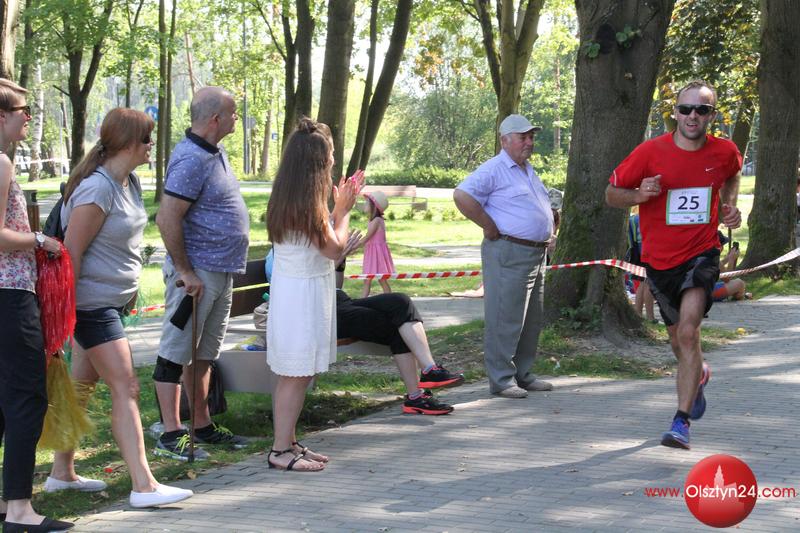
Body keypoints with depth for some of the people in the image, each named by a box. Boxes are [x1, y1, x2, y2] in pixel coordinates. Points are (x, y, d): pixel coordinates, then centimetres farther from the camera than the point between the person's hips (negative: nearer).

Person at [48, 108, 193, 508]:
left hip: (111, 301, 10)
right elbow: (72, 251, -19)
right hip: (91, 303, -10)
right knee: (125, 388, -12)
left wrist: (130, 288, 21)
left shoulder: (130, 183, 9)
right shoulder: (96, 189, -20)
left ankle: (62, 473, 26)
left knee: (83, 385, 16)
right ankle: (143, 486, -13)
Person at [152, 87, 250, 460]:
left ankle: (203, 426, 25)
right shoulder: (190, 160, -18)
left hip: (220, 272, 10)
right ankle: (171, 435, 0)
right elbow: (167, 219, -23)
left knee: (203, 354, 16)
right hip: (197, 273, -10)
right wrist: (184, 271, -21)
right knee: (177, 352, -3)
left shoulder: (215, 154, 13)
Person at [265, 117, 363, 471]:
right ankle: (281, 451, -3)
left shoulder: (285, 200, 10)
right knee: (296, 375, -6)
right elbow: (334, 248, -12)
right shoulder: (308, 204, -18)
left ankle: (288, 442, 21)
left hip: (291, 291, 10)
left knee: (293, 375, 14)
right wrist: (343, 211, 2)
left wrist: (339, 208, 16)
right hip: (303, 293, -10)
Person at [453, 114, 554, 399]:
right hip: (508, 254, -10)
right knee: (505, 319, -6)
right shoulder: (494, 169, -11)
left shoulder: (528, 170, 18)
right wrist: (491, 227, -17)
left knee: (531, 320, 14)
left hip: (536, 254, 10)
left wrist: (546, 235, 17)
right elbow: (462, 196, -22)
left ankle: (523, 374, 23)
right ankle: (501, 379, -2)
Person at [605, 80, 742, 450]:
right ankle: (699, 375, 53)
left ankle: (681, 422, -17)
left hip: (701, 255, -1)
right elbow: (612, 194, -3)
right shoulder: (651, 152, -11)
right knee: (680, 341, 16)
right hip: (660, 261, 1)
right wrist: (639, 195, -23)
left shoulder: (725, 152, -5)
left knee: (688, 332, -22)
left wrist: (730, 207, 4)